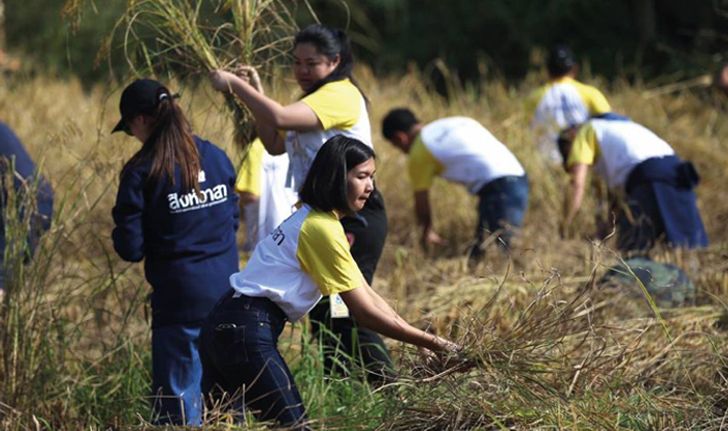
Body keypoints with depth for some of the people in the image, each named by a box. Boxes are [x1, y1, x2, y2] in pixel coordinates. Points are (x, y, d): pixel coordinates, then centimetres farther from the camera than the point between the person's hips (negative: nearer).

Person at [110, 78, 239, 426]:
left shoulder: (141, 173, -12)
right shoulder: (216, 157, 5)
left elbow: (131, 249, -10)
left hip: (180, 301, -6)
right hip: (226, 294, 6)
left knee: (178, 403, 1)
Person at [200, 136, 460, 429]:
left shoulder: (309, 216, 14)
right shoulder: (323, 229, -15)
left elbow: (365, 294, 14)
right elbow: (365, 312, -14)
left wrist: (417, 337, 8)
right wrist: (434, 344, -10)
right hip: (247, 331, -10)